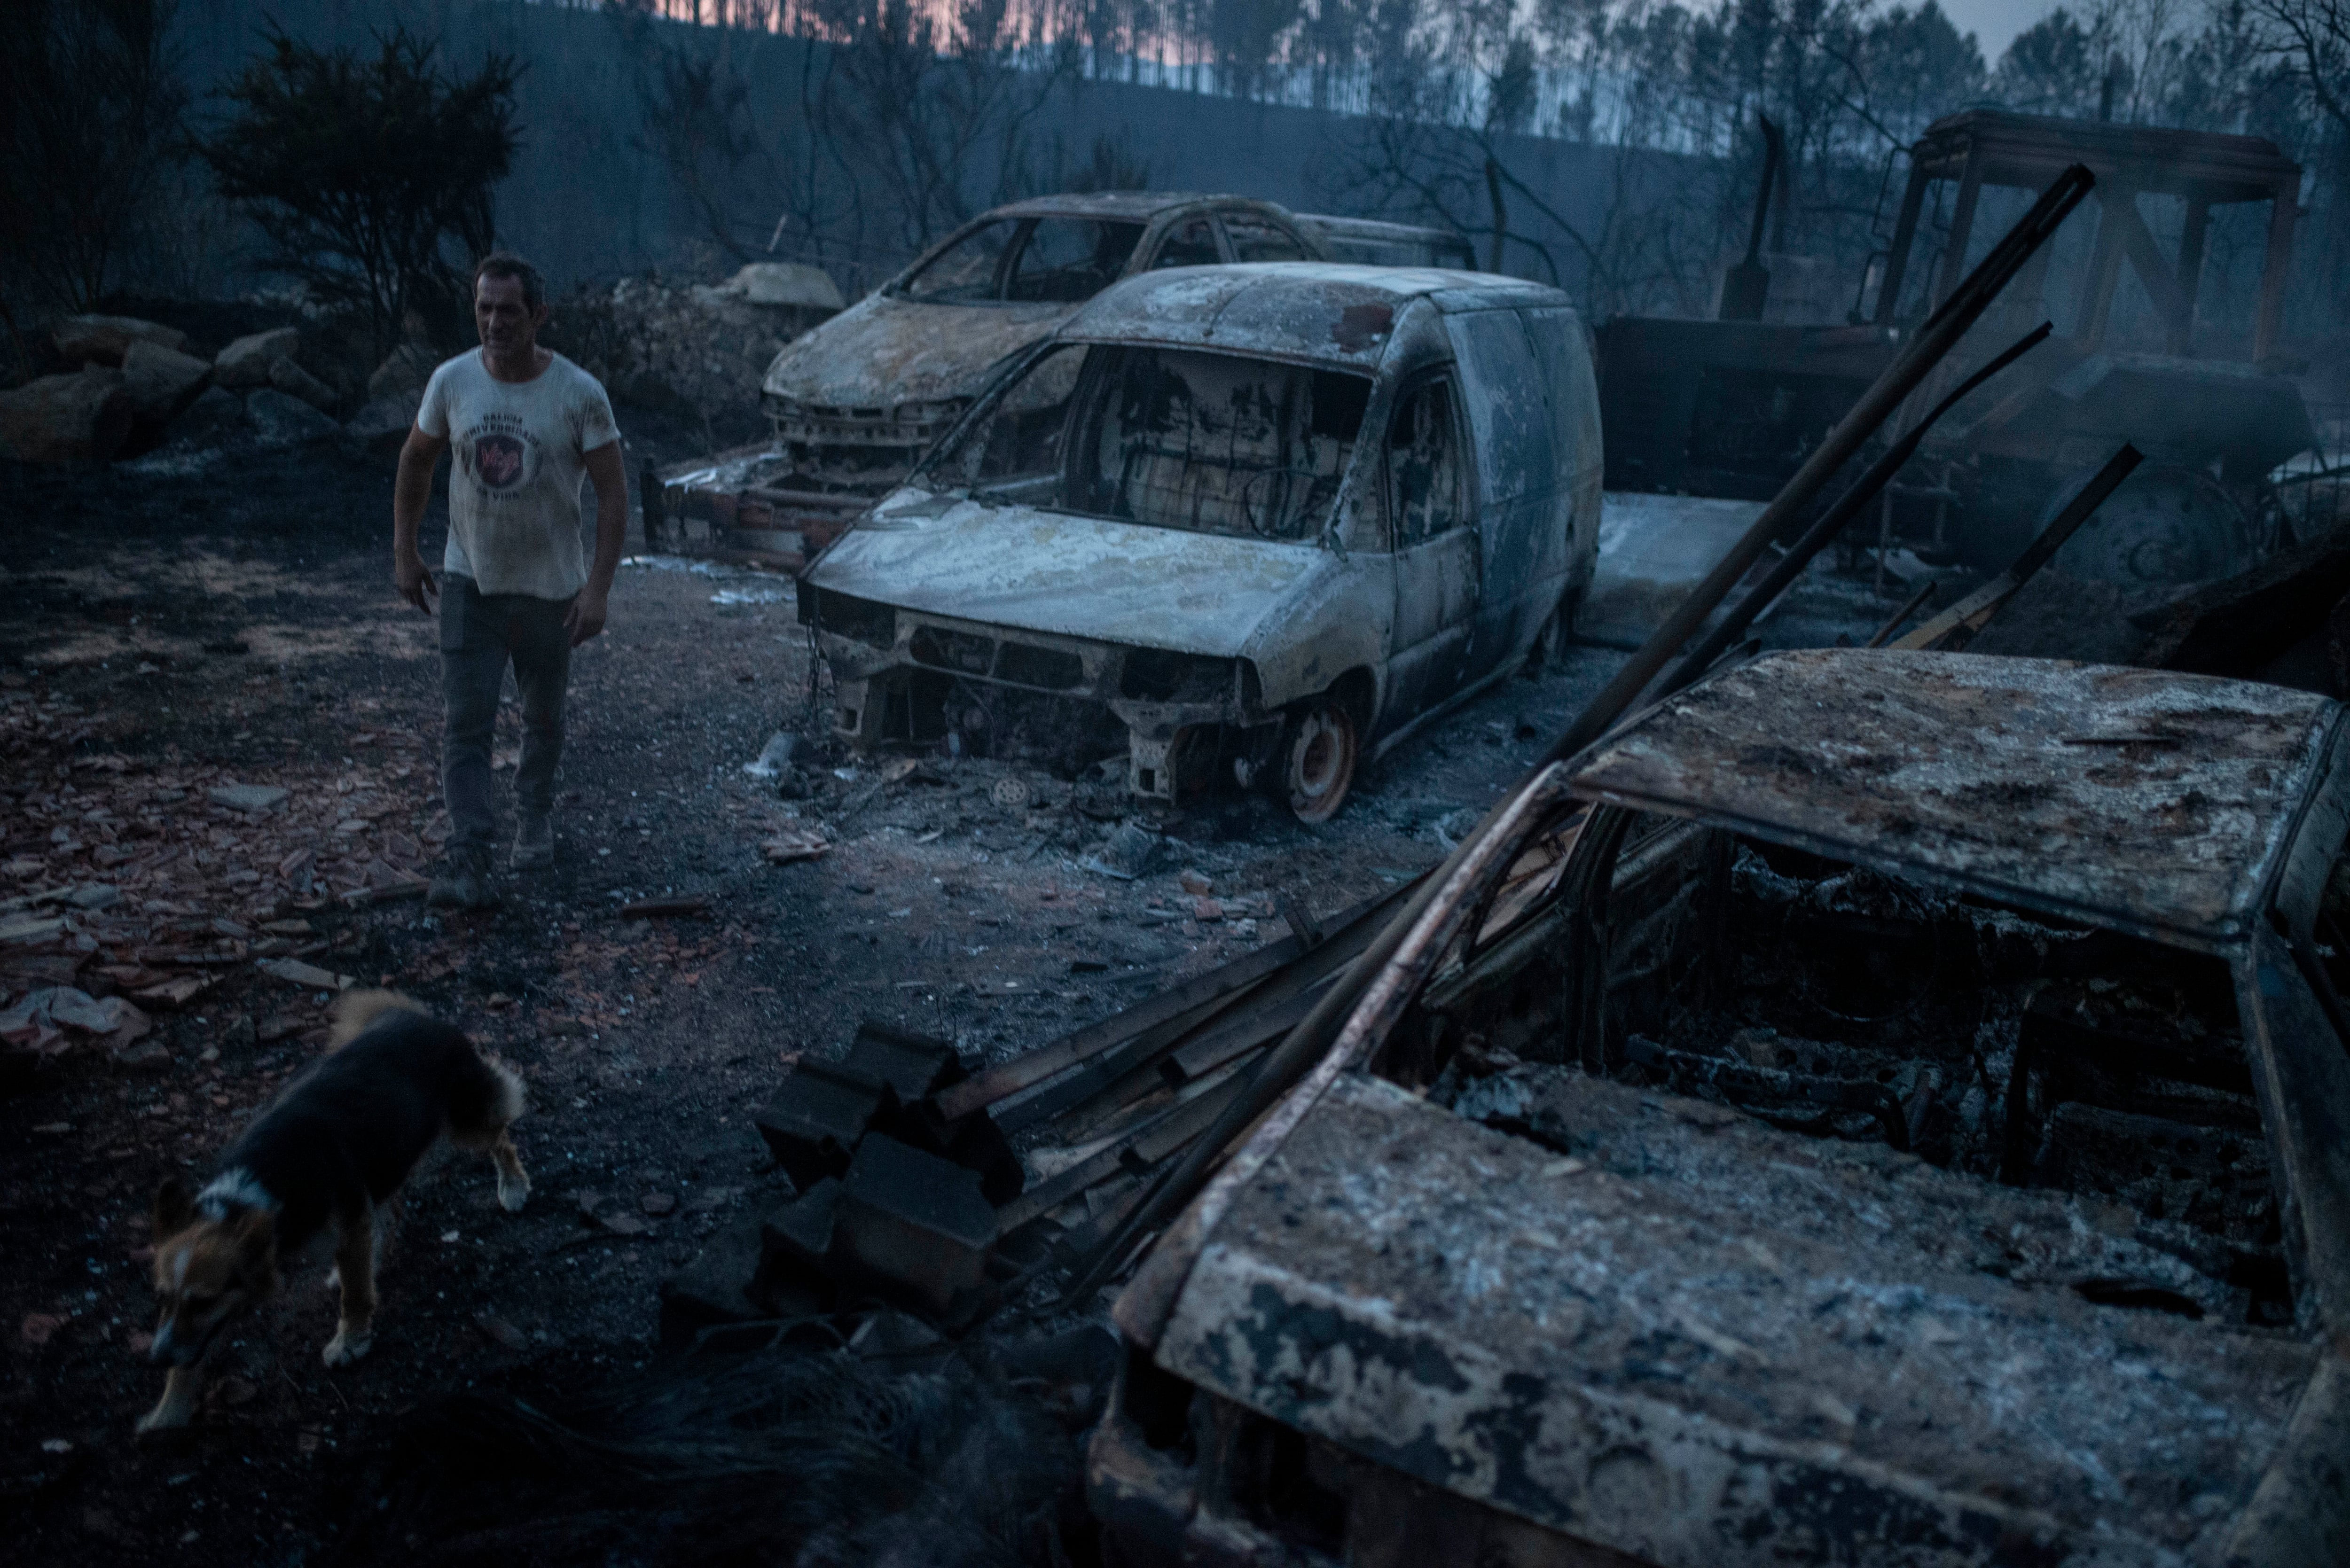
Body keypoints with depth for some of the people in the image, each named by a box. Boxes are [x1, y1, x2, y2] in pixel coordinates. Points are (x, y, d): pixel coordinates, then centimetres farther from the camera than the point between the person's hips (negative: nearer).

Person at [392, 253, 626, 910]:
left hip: (550, 590, -1)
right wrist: (404, 553, 8)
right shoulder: (452, 382, -6)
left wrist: (598, 588, -19)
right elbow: (416, 461, 10)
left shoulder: (579, 394, -14)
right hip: (468, 583, 1)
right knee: (467, 723, -8)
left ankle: (536, 817, 41)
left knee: (543, 718, 16)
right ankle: (471, 862, -8)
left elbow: (613, 494, -12)